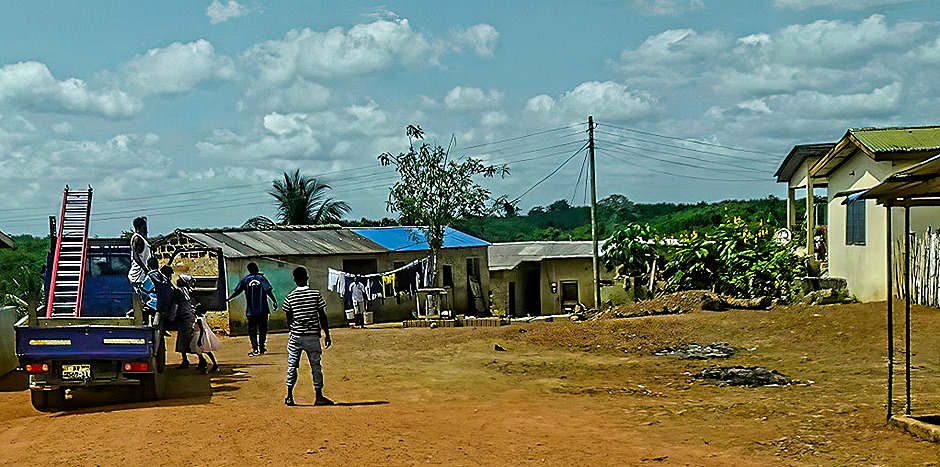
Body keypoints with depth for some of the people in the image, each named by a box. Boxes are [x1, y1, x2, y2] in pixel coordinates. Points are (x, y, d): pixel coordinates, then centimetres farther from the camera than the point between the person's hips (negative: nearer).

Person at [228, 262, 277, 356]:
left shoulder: (245, 279, 2)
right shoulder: (262, 278, -2)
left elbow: (236, 291, 4)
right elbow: (269, 291, -11)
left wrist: (228, 299, 18)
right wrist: (275, 301, -8)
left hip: (251, 310, 0)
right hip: (263, 310, 0)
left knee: (252, 329, 3)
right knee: (263, 328, 11)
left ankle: (255, 349, -5)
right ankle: (262, 348, 15)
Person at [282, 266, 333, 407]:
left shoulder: (290, 297, -1)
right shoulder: (316, 294, -4)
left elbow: (289, 319, 5)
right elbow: (322, 316, -3)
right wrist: (327, 334, 4)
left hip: (296, 336, 1)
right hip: (312, 336, -1)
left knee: (292, 366, 9)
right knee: (316, 366, 6)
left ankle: (289, 396, 9)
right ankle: (319, 396, 7)